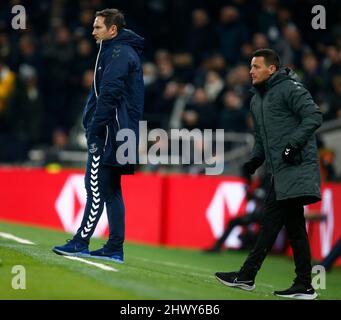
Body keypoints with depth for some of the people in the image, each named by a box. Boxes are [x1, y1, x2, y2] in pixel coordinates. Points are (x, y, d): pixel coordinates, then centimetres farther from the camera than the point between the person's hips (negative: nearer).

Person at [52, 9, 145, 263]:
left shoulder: (118, 53, -11)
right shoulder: (125, 52, 21)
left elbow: (108, 96, -19)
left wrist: (94, 131, -19)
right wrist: (93, 129, 19)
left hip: (109, 134, -10)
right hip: (117, 135, 10)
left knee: (96, 189, -8)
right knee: (111, 191, 9)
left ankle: (81, 242, -7)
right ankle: (115, 249, 10)